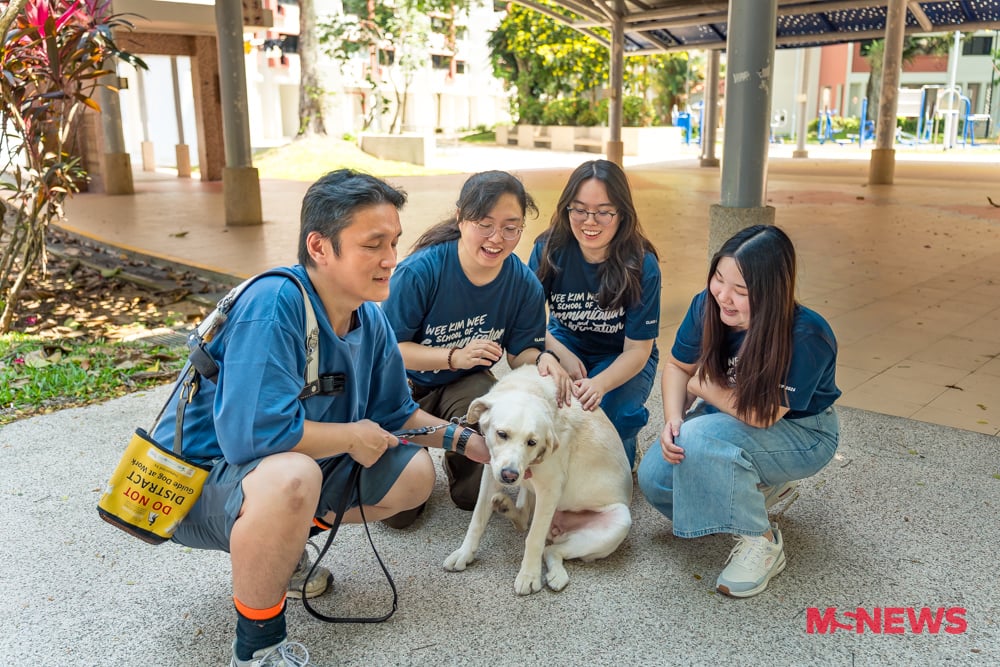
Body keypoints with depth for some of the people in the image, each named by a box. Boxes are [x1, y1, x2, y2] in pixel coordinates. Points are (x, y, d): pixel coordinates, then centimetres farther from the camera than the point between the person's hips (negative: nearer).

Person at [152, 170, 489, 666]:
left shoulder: (370, 320, -4)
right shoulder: (274, 304, -30)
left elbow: (392, 414, 9)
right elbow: (254, 432, -38)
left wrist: (464, 440, -2)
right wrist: (352, 437, -23)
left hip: (289, 469, 8)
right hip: (198, 479, -8)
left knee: (414, 475, 4)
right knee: (291, 476, -40)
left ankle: (281, 547, 18)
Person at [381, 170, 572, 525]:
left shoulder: (524, 284, -13)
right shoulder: (420, 271, -25)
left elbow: (521, 351, -4)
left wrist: (541, 360, -29)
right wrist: (455, 356, -33)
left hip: (467, 385, 2)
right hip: (406, 388, -2)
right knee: (398, 509, -9)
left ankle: (458, 466, 11)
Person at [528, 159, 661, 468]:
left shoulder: (641, 266, -23)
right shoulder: (549, 249, -17)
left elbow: (637, 350, -21)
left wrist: (599, 384, -40)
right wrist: (562, 355, -29)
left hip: (622, 359, -2)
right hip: (565, 347, 2)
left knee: (611, 410, -31)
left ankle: (620, 455, 6)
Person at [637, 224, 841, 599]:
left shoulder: (807, 336, -33)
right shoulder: (708, 306, -17)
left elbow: (762, 415, -32)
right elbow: (678, 366, -2)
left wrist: (702, 386, -17)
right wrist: (672, 419, -19)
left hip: (802, 435, -6)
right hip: (734, 419, 7)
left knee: (701, 437, -34)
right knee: (654, 478, -11)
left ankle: (762, 543, -13)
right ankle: (762, 487, 12)